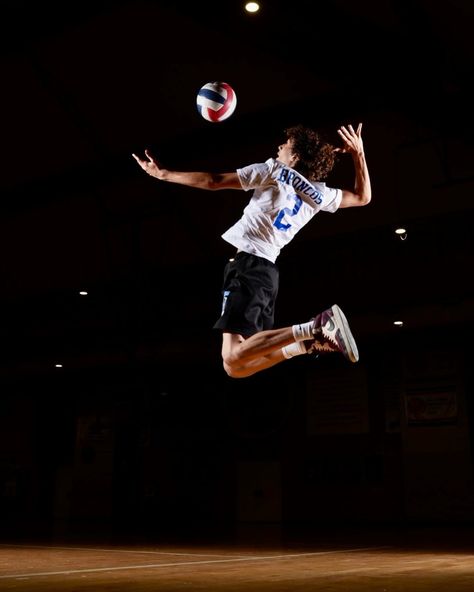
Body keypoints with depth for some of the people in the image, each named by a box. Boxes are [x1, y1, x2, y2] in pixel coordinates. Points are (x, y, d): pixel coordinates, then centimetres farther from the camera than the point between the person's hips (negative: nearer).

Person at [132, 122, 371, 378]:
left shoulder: (273, 169, 3)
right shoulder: (320, 193, 16)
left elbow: (213, 181, 3)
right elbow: (363, 197, 32)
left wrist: (162, 173, 12)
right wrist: (358, 153, 30)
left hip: (248, 263, -7)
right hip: (267, 270, 7)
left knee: (233, 360, -19)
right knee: (240, 366, 11)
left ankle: (315, 329, -30)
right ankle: (314, 340, -5)